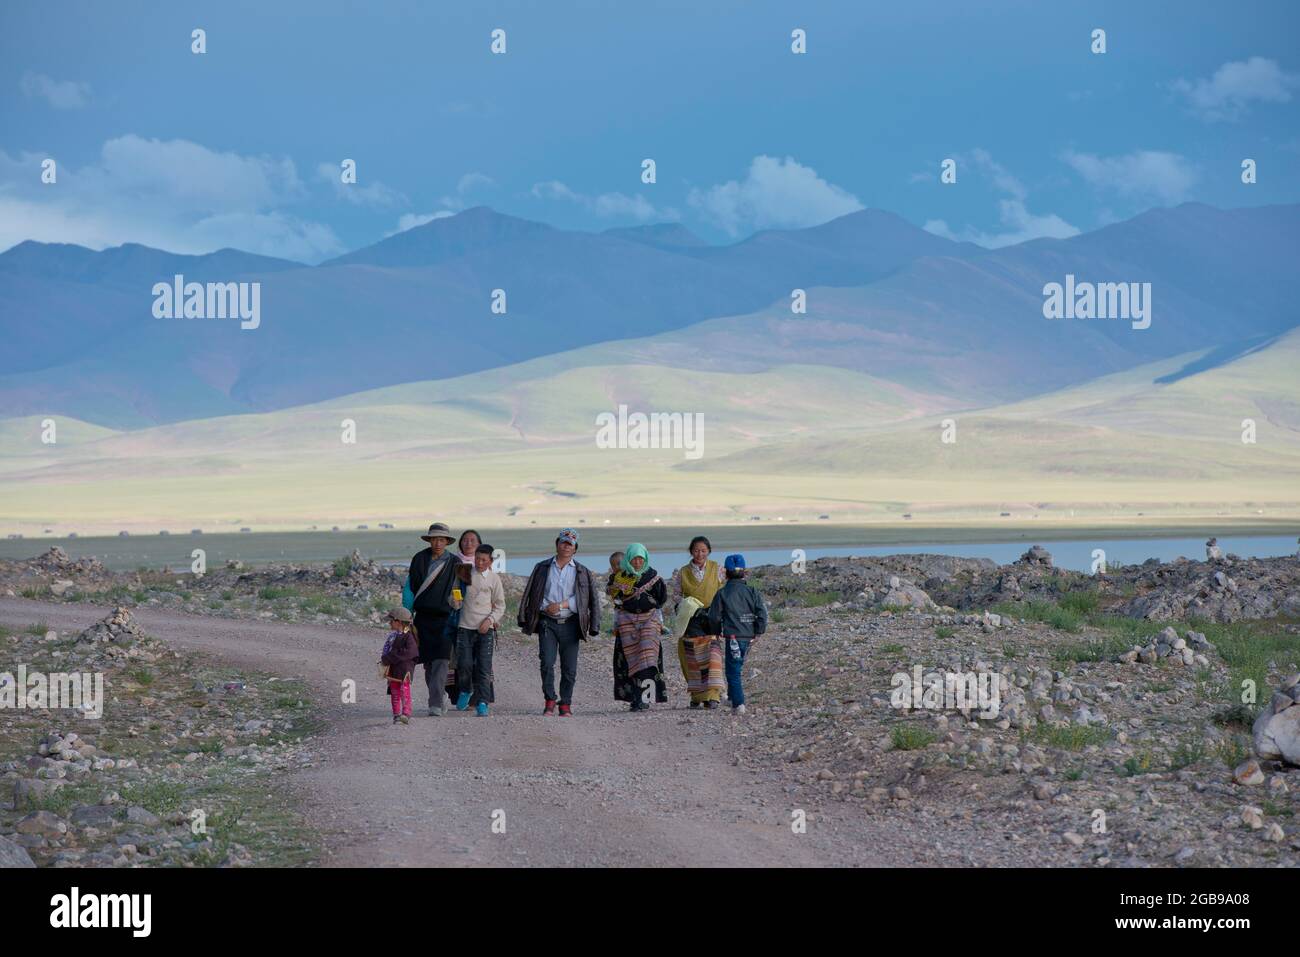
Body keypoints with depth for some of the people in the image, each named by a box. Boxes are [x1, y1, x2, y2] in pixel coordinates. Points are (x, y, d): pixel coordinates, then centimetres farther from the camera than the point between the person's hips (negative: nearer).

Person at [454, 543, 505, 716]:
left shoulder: (494, 578, 5)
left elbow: (500, 605, 8)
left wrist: (490, 619, -7)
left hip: (485, 628, 0)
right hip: (465, 626, 0)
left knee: (484, 667, -5)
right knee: (464, 664, -6)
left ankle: (482, 703, -1)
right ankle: (465, 690, 22)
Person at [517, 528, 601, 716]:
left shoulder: (582, 572, 8)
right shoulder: (542, 568, 10)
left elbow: (591, 599, 1)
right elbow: (530, 595, 10)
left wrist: (561, 605, -7)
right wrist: (528, 617, -1)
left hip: (570, 624, 0)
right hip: (547, 622, 0)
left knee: (569, 668, -2)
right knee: (547, 663, -12)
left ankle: (565, 704, 9)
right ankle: (550, 701, 1)